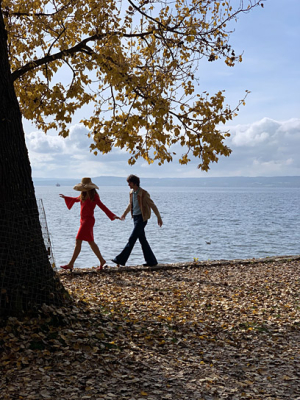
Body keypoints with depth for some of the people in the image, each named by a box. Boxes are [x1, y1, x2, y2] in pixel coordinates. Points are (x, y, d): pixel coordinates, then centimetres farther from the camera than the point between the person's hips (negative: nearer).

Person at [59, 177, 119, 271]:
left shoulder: (93, 196, -12)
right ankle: (102, 261, 22)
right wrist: (65, 197, 38)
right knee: (91, 242, 12)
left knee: (78, 241, -9)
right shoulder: (83, 195, 11)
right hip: (83, 220, 9)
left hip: (88, 220, -9)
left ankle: (71, 264, -7)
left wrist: (112, 215, -17)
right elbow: (76, 199, 31)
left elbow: (102, 206, -13)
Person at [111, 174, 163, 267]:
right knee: (142, 240, 8)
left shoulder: (143, 193, -13)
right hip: (135, 218, 8)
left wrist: (159, 217, -9)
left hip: (141, 218, -8)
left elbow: (152, 205, -10)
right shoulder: (132, 192, 10)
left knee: (132, 239, -8)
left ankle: (121, 259, -7)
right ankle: (151, 261, 13)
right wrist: (124, 214, 39)